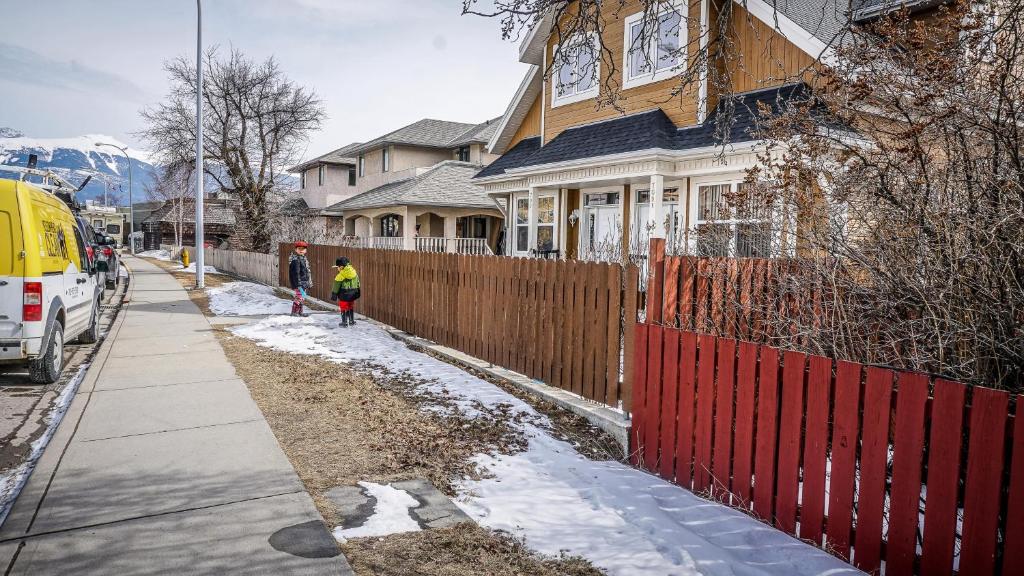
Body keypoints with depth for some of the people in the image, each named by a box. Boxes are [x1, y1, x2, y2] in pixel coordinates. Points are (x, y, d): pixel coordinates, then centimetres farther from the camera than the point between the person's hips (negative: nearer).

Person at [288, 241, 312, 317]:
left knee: (302, 297, 15)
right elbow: (295, 273, -21)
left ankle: (300, 312, 25)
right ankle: (294, 312, -3)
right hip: (299, 283, -10)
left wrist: (309, 282, 24)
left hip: (304, 282, 10)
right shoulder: (295, 260, -17)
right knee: (300, 296, -11)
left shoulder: (303, 258, 15)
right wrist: (298, 285, -24)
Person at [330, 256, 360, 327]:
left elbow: (336, 286, -12)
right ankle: (352, 321, 24)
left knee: (343, 308, 6)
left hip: (344, 295, -6)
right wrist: (357, 293, 20)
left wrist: (334, 294, -3)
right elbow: (357, 284, 11)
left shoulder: (341, 275, -16)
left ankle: (344, 322, 8)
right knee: (351, 307, 18)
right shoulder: (354, 272, 3)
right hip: (352, 294, 6)